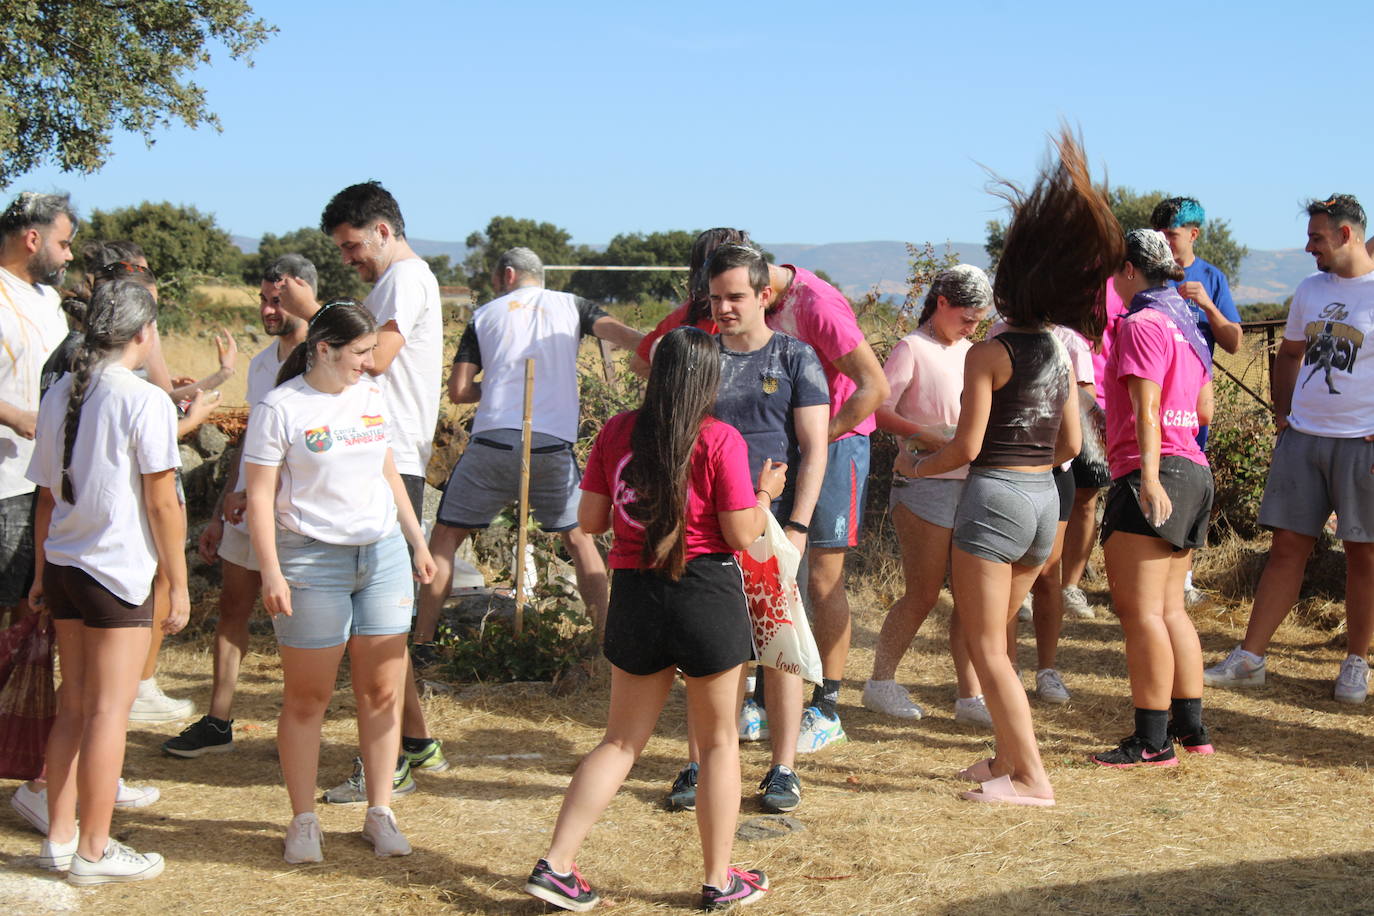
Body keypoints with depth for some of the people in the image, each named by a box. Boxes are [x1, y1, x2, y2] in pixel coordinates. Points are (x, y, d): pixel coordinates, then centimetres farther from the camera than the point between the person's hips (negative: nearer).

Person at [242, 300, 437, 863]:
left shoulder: (371, 398, 10)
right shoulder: (280, 409, -8)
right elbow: (259, 497, -8)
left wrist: (417, 542, 20)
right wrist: (271, 572, -15)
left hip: (383, 553, 5)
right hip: (312, 558, -5)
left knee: (383, 690, 4)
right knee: (307, 696, 1)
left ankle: (380, 815, 14)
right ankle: (304, 821, 12)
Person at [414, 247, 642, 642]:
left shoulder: (486, 315, 13)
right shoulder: (571, 305, 14)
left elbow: (459, 391, 8)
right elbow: (622, 334, -5)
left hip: (492, 441, -1)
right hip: (553, 446, 1)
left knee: (445, 536, 12)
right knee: (578, 536, 19)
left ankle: (422, 641, 9)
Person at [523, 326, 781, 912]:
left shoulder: (617, 432, 1)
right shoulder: (719, 440, -10)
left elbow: (590, 521, 5)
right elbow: (741, 536, -10)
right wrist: (765, 492, 8)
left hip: (633, 595, 4)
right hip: (707, 595, -4)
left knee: (622, 740, 15)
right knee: (718, 741, 12)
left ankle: (555, 865, 8)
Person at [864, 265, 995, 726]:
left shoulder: (969, 352, 16)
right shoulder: (912, 349, -5)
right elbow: (877, 409, -12)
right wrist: (925, 437, -23)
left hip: (969, 484, 7)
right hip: (925, 485, -7)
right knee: (922, 595, -2)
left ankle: (970, 696, 8)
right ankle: (880, 683, 13)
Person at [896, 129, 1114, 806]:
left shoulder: (990, 354, -11)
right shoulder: (1061, 352, 8)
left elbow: (966, 447, -14)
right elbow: (1069, 446, 12)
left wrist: (915, 466, 3)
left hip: (994, 497, -7)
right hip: (1045, 498, 7)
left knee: (987, 648, 0)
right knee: (994, 638, 20)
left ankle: (1031, 777, -2)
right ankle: (1008, 757, 22)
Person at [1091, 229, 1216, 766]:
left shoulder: (1141, 324, -9)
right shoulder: (1186, 325, 18)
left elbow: (1147, 407, -20)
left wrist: (1149, 473, -27)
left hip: (1153, 475, -10)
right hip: (1193, 471, 10)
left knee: (1138, 608, -9)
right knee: (1169, 607, 14)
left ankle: (1152, 740, -10)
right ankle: (1190, 726, 16)